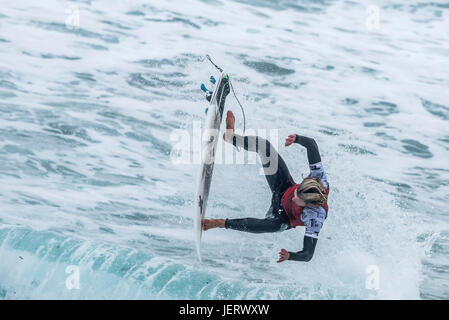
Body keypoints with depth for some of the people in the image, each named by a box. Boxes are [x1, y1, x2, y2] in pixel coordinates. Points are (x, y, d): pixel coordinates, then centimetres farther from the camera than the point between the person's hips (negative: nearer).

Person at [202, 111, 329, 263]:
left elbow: (308, 254, -44)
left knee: (275, 224, -42)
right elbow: (312, 143, -22)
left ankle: (221, 223, -23)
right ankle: (230, 137, 22)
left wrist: (290, 255, -63)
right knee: (263, 145, -8)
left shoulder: (315, 217, -43)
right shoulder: (319, 179, -34)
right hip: (283, 187, 5)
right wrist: (296, 138, -41)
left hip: (281, 215, -4)